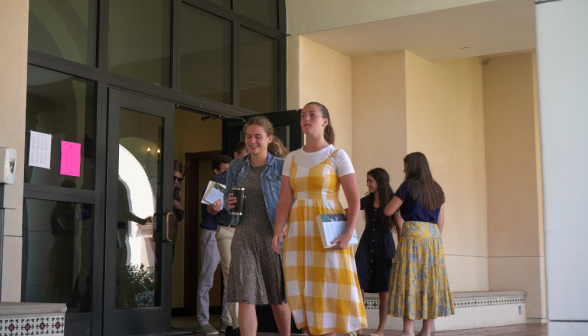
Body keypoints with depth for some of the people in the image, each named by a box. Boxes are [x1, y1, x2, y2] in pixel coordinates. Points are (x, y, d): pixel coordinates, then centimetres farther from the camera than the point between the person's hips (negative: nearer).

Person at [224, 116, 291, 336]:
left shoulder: (282, 166, -1)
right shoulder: (236, 167, 10)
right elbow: (228, 195, 20)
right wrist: (230, 203, -3)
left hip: (274, 237, -2)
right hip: (244, 237, 2)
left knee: (279, 299, 11)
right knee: (245, 297, -8)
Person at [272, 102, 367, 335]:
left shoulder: (337, 156, -1)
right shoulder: (292, 158, 11)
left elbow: (354, 200, -7)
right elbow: (285, 201, 4)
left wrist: (348, 234, -19)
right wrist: (278, 231, -10)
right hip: (298, 234, 4)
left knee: (326, 292, -3)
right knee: (304, 294, 4)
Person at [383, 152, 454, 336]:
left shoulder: (408, 186, -3)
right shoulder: (436, 189, 14)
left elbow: (388, 211, -3)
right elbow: (441, 221, 14)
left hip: (413, 234, -5)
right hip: (433, 237, 6)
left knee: (409, 280, -5)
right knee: (430, 281, 6)